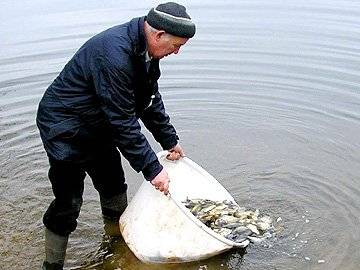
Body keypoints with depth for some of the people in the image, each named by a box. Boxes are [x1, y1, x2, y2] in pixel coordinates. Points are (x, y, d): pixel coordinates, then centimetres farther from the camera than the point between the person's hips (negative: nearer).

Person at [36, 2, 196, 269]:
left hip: (98, 127, 9)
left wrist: (170, 140, 10)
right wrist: (152, 168, -24)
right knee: (68, 203, -4)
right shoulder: (114, 56, -33)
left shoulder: (145, 50, -4)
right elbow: (123, 121, -31)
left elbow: (151, 99, 9)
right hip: (65, 128, -9)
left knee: (114, 187, 18)